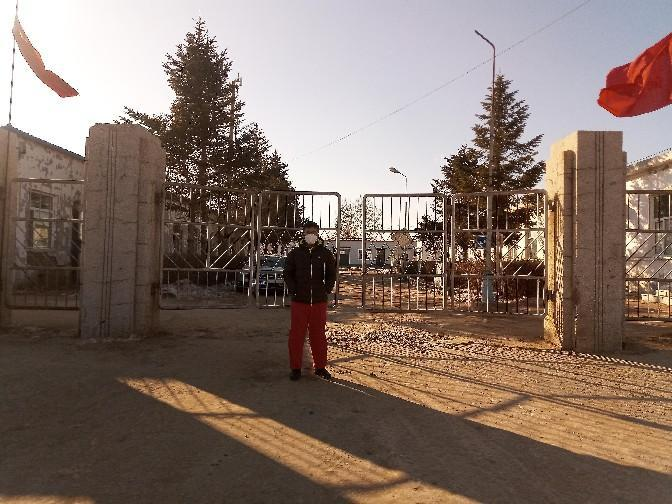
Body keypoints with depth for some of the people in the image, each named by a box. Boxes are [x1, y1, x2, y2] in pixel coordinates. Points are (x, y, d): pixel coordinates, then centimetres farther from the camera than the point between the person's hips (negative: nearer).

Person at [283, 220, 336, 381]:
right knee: (296, 335, 3)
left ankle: (320, 367, 20)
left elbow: (331, 274, 10)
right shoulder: (295, 253, 4)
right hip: (299, 301, 0)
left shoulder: (325, 253, 5)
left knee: (318, 335, 9)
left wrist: (327, 289, -3)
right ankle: (295, 368, 15)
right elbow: (288, 273, 7)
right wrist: (293, 290, -5)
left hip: (319, 301, 1)